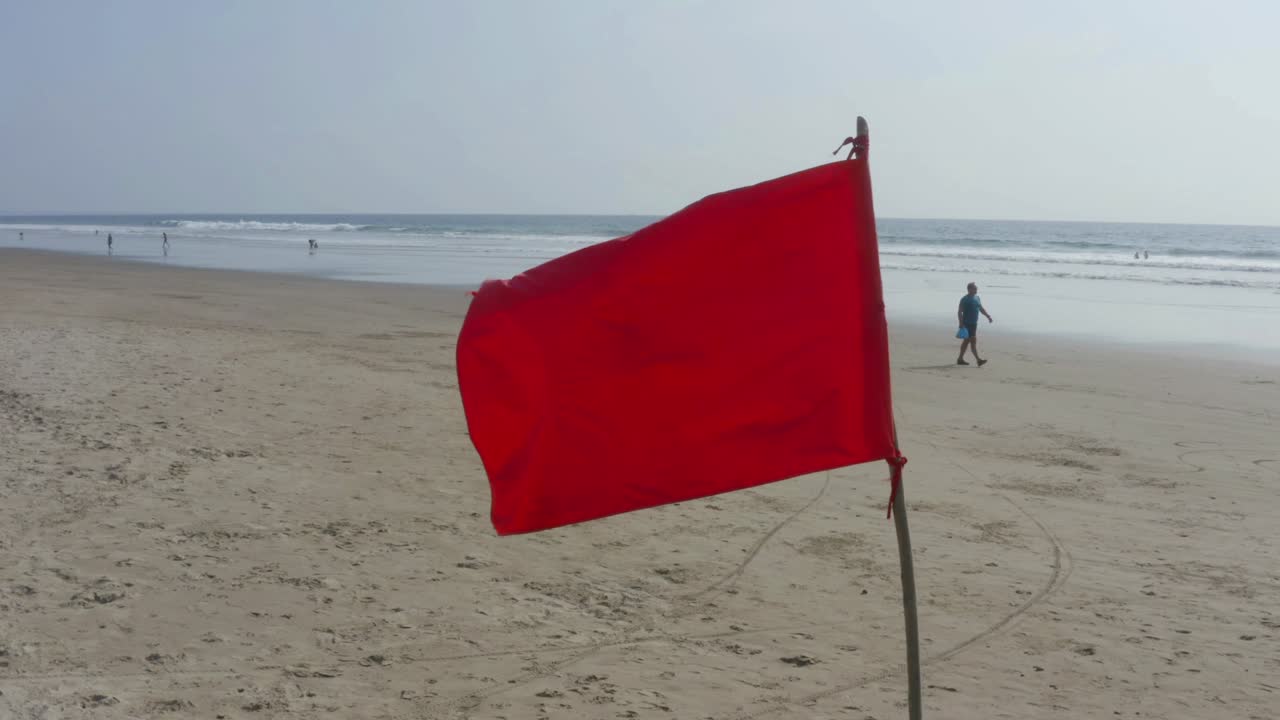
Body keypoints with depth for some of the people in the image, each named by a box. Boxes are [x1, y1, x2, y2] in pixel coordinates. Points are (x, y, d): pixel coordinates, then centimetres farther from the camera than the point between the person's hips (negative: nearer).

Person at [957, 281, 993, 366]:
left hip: (974, 323, 9)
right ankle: (978, 360, -12)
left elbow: (981, 309, 24)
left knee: (967, 341, 13)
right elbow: (959, 312, -14)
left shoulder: (977, 298, 13)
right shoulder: (965, 299, -12)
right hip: (967, 324, -9)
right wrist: (961, 324, -21)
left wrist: (988, 316, 13)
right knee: (973, 341, -11)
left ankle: (960, 359, 20)